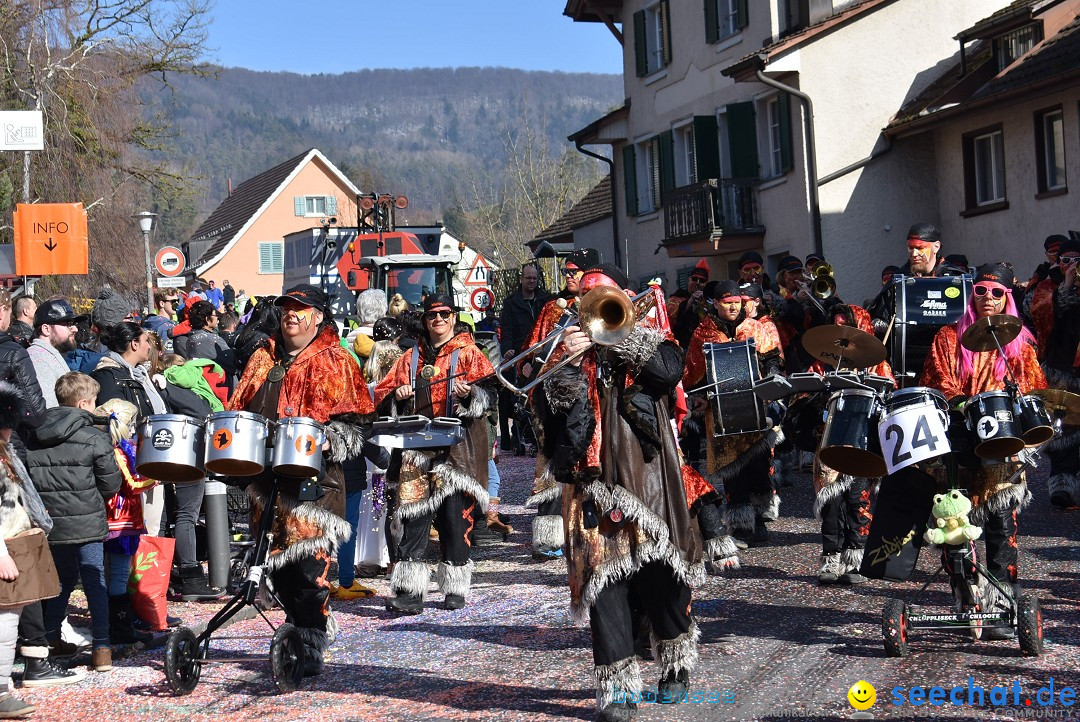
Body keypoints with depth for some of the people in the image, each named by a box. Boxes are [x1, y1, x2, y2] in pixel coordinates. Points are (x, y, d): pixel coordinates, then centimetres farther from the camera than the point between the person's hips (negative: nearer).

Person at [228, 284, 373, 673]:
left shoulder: (334, 362, 3)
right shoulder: (264, 358, 19)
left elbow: (355, 418, -3)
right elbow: (240, 405, 24)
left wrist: (327, 440, -19)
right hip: (267, 478, 6)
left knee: (309, 565, -8)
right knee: (277, 561, 8)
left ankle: (310, 649, -2)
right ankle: (298, 631, 24)